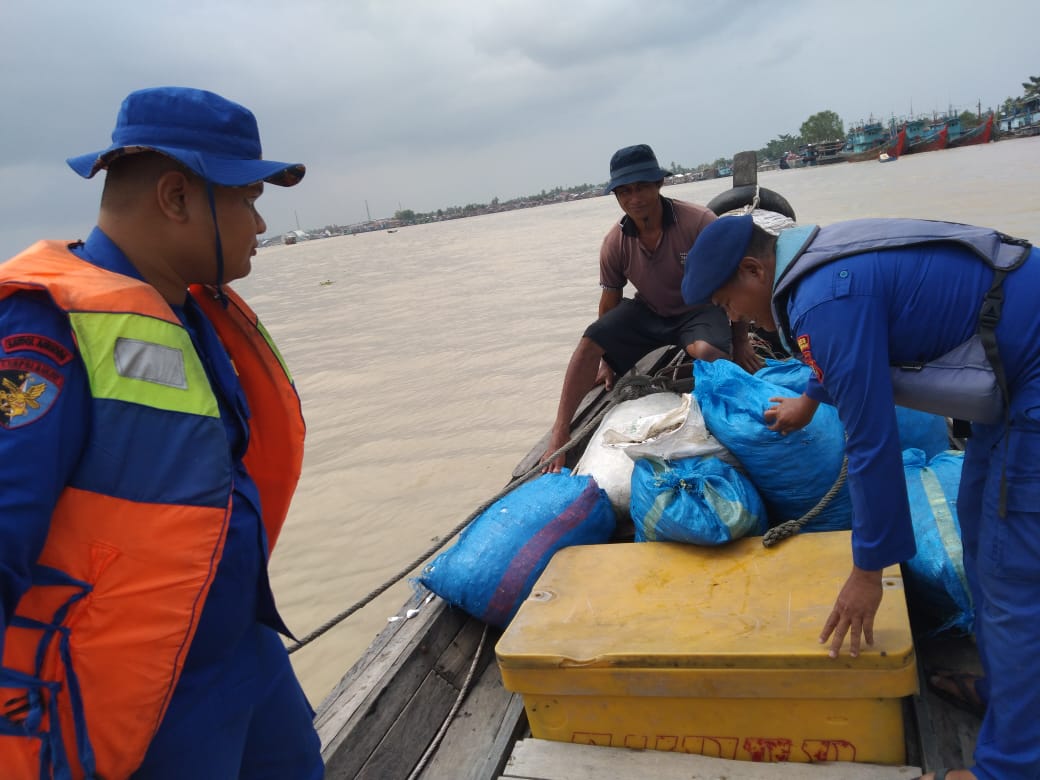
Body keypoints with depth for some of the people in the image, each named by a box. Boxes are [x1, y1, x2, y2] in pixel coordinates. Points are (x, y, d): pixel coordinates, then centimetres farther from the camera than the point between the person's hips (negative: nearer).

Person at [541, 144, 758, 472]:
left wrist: (740, 341, -6)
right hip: (648, 312, 4)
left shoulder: (698, 222, -23)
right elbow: (611, 300, 4)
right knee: (590, 341, -18)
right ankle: (560, 431, -15)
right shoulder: (615, 242, -10)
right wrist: (607, 358, 11)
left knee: (705, 351, -39)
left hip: (698, 309, -3)